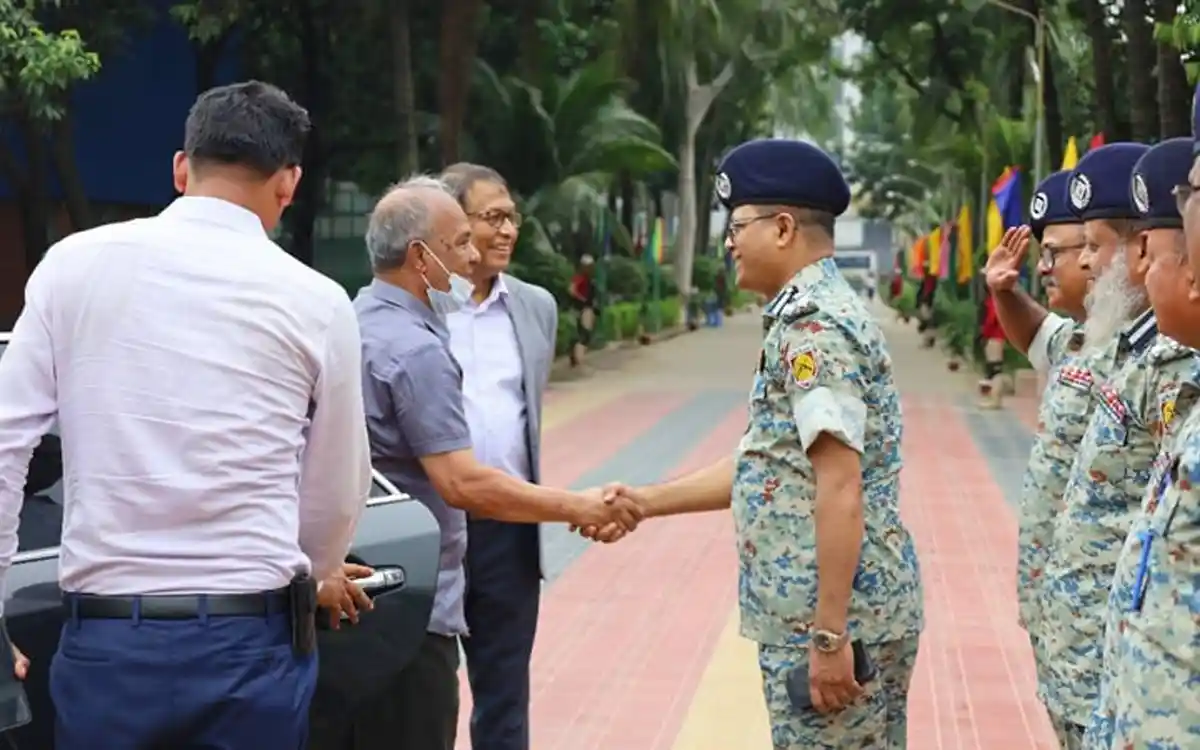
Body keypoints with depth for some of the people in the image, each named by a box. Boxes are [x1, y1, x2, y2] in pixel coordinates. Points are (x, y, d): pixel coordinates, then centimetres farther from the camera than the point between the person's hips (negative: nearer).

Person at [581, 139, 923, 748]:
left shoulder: (813, 325, -17)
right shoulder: (822, 311, 16)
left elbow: (839, 489, -23)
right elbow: (768, 464, 19)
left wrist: (828, 636, -24)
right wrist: (647, 502, 18)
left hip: (833, 619, -10)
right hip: (865, 609, 10)